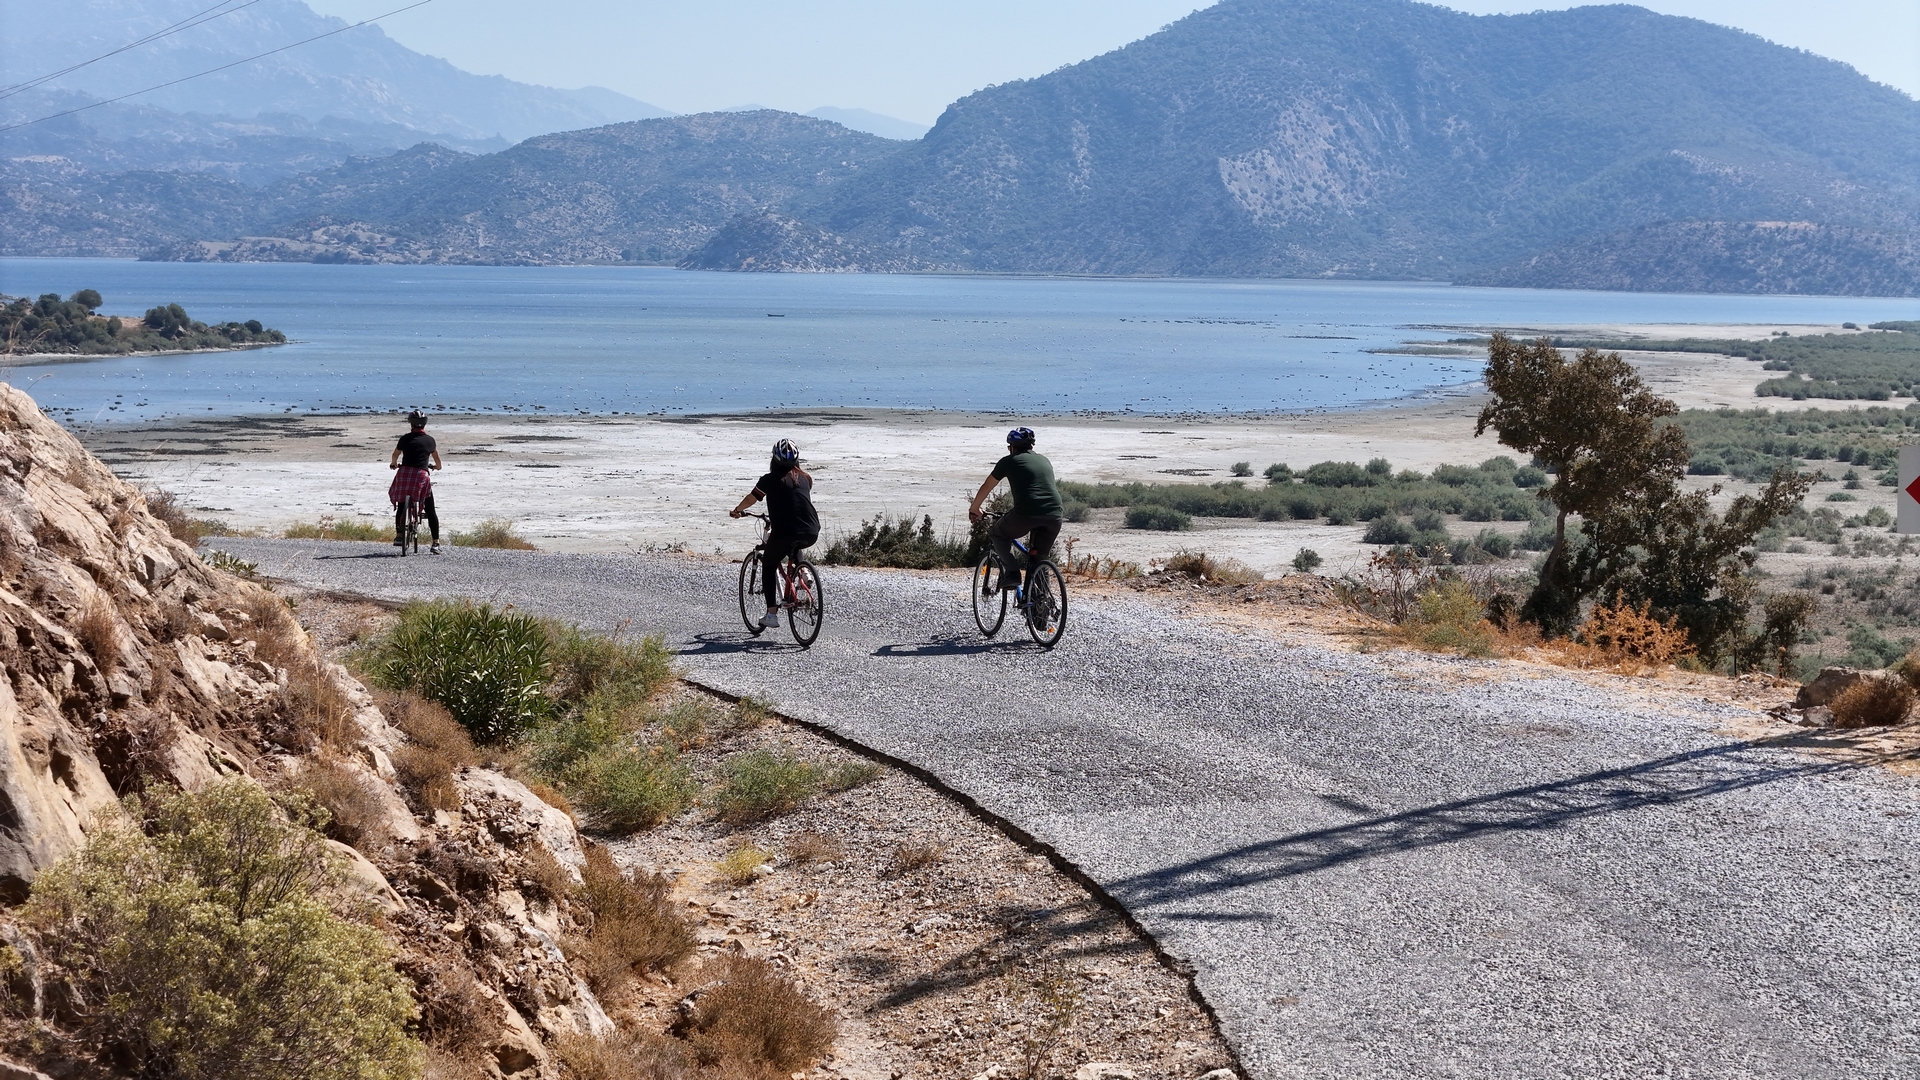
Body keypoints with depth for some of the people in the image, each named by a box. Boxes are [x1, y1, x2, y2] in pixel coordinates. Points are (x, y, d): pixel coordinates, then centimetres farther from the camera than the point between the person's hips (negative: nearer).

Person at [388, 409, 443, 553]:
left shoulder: (405, 438, 4)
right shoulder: (429, 440, 8)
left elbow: (395, 455, 17)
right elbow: (436, 458, 24)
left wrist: (393, 464, 40)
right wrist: (437, 466, 46)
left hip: (405, 473, 0)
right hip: (422, 475, 0)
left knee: (401, 506, 19)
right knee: (430, 511, 4)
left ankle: (399, 535, 14)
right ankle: (436, 543, 2)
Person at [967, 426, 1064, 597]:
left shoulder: (1009, 461, 14)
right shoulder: (1045, 461, 26)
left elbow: (986, 488, 24)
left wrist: (974, 509, 40)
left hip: (1026, 514, -4)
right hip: (1055, 516, 4)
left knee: (997, 534, 22)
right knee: (1039, 558, 23)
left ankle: (1011, 572, 5)